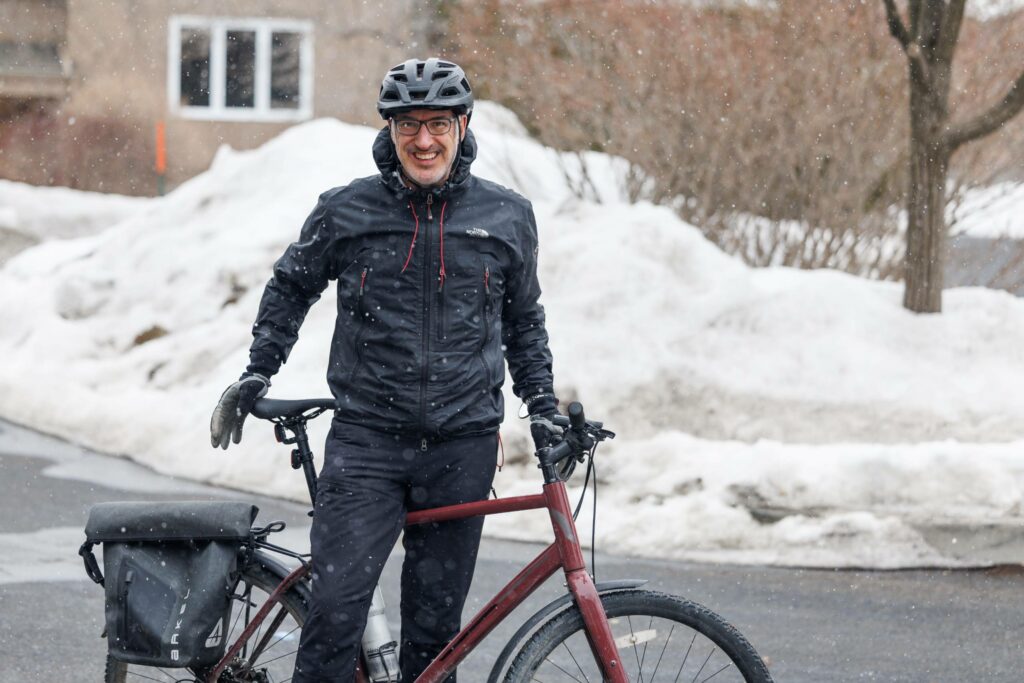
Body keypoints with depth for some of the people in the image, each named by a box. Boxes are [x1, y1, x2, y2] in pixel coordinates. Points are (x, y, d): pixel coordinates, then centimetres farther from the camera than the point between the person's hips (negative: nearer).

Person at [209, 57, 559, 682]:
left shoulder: (507, 218, 5)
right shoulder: (346, 212, 1)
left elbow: (524, 320, 19)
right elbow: (290, 290, 17)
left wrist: (543, 408, 14)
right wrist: (257, 374, 13)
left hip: (462, 446, 2)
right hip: (367, 442, -1)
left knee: (436, 620, 7)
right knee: (337, 604, -13)